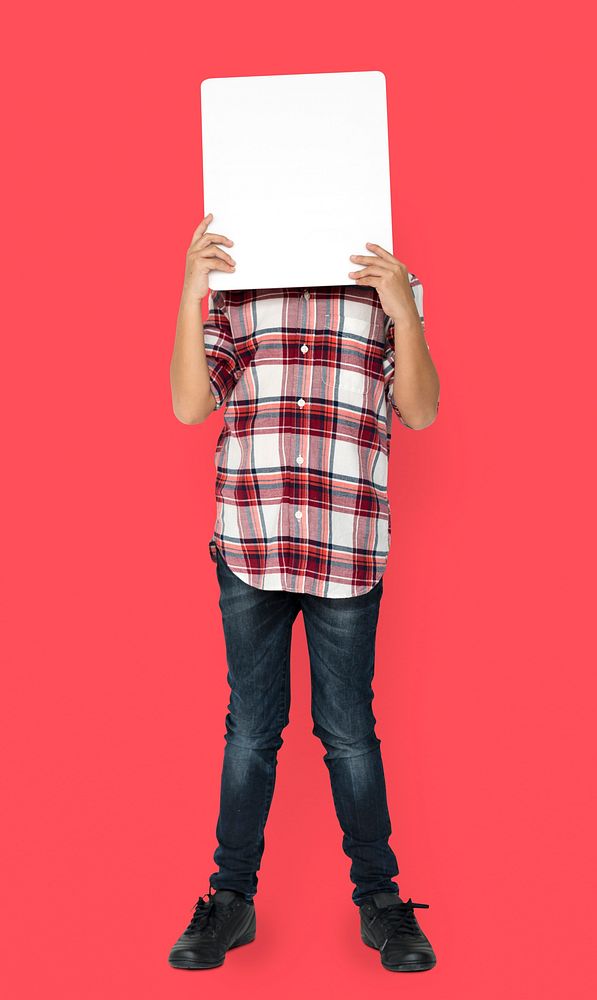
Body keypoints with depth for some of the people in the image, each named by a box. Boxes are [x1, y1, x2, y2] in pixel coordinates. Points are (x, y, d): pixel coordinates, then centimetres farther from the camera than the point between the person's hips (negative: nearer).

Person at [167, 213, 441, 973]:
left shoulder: (388, 285, 8)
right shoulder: (233, 285, 9)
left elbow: (421, 412, 0)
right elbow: (189, 405, 0)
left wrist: (403, 312, -14)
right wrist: (189, 297, -11)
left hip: (348, 550, -1)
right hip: (247, 545, 1)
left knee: (349, 731, 7)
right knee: (250, 727, 10)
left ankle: (378, 897, 21)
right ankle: (232, 898, 22)